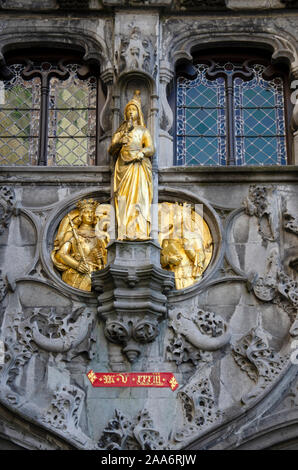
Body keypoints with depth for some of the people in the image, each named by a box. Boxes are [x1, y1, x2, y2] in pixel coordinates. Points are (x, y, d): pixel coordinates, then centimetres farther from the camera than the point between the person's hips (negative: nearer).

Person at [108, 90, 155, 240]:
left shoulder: (143, 131, 11)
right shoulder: (120, 131, 18)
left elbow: (151, 149, -1)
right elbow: (111, 150, 9)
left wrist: (141, 153, -18)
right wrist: (119, 142, -8)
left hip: (138, 168, -2)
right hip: (123, 168, 2)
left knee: (138, 197, -13)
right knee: (123, 199, -8)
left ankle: (139, 232, -17)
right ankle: (125, 233, -11)